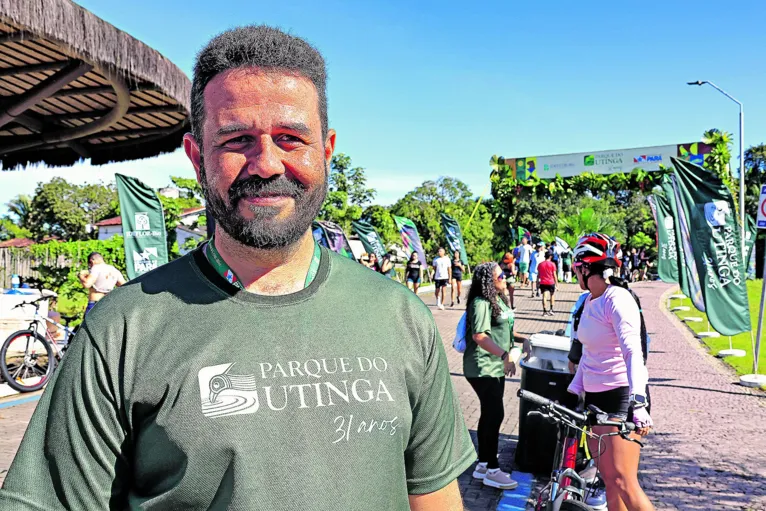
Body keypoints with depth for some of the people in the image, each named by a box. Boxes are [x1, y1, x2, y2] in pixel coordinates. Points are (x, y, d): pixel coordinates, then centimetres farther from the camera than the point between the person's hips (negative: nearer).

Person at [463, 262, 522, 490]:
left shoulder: (498, 299, 10)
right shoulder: (481, 303, -20)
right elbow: (479, 335, -31)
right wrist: (504, 354, -38)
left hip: (496, 366, 10)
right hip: (482, 369, -10)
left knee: (489, 414, 14)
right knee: (495, 414, -6)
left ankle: (483, 464, 25)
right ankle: (492, 471, 5)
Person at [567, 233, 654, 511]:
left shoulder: (617, 299, -17)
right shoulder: (589, 301, 9)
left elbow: (633, 353, -27)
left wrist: (637, 401, -37)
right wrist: (573, 392, 17)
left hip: (621, 396, -8)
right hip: (595, 396, 8)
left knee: (623, 481, -10)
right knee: (609, 478, 12)